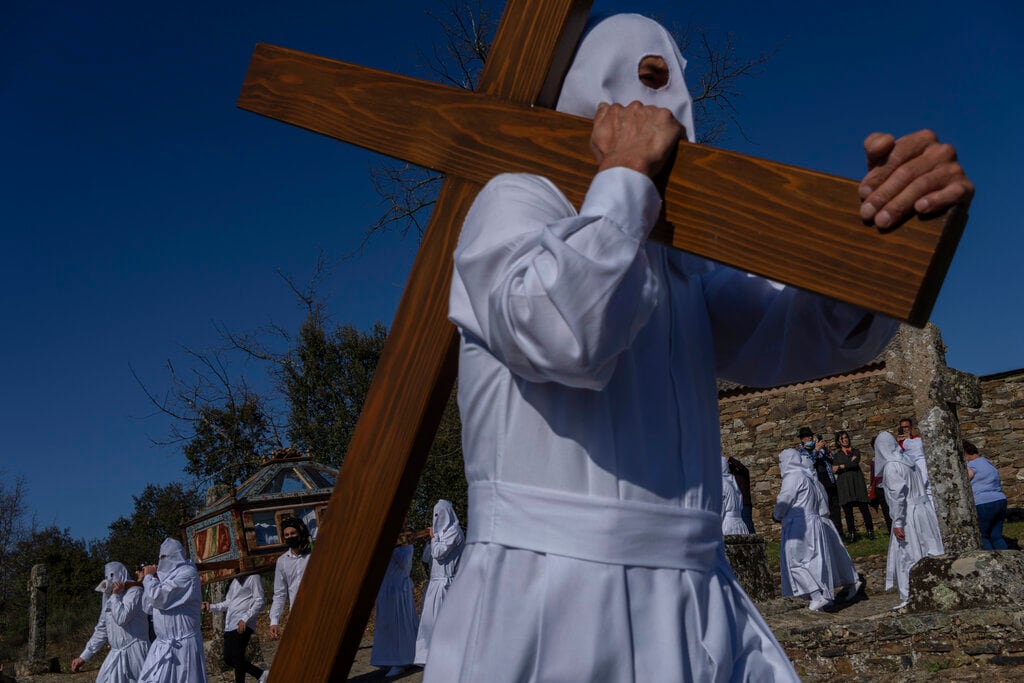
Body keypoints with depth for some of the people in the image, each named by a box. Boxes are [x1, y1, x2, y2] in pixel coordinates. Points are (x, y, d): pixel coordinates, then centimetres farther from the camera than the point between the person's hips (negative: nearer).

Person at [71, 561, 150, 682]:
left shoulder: (134, 592, -8)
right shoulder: (108, 597, 15)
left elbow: (121, 618, -22)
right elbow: (101, 630, 19)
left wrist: (116, 595, -11)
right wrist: (84, 656, 15)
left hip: (135, 652, -7)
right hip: (116, 654, 8)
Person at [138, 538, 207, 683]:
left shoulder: (187, 573, -11)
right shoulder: (167, 573, 15)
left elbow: (158, 597, -20)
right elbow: (149, 605, 20)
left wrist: (149, 577, -3)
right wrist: (145, 581, 10)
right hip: (163, 644, 8)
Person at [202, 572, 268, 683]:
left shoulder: (253, 577, -4)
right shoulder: (235, 580, 22)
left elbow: (259, 601, -11)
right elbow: (228, 603, 20)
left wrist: (245, 619, -19)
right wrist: (211, 606, 5)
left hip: (242, 625, -9)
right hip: (229, 625, 9)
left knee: (237, 658, -8)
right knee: (228, 659, 10)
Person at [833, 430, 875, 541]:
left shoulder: (856, 451, 11)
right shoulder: (837, 455, 13)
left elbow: (855, 463, -9)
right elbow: (834, 469, -3)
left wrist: (841, 466, -5)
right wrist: (850, 463, -7)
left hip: (857, 482, -1)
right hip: (843, 484, 1)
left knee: (864, 507, -5)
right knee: (847, 510, -1)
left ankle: (870, 531, 4)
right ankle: (852, 534, 5)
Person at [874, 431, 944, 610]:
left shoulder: (891, 466, -14)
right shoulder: (908, 460, 9)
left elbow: (897, 495, -18)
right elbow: (922, 486, 13)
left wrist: (897, 523, -16)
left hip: (908, 515, -8)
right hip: (923, 509, 8)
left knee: (907, 556, 0)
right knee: (926, 553, 12)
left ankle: (910, 598, 5)